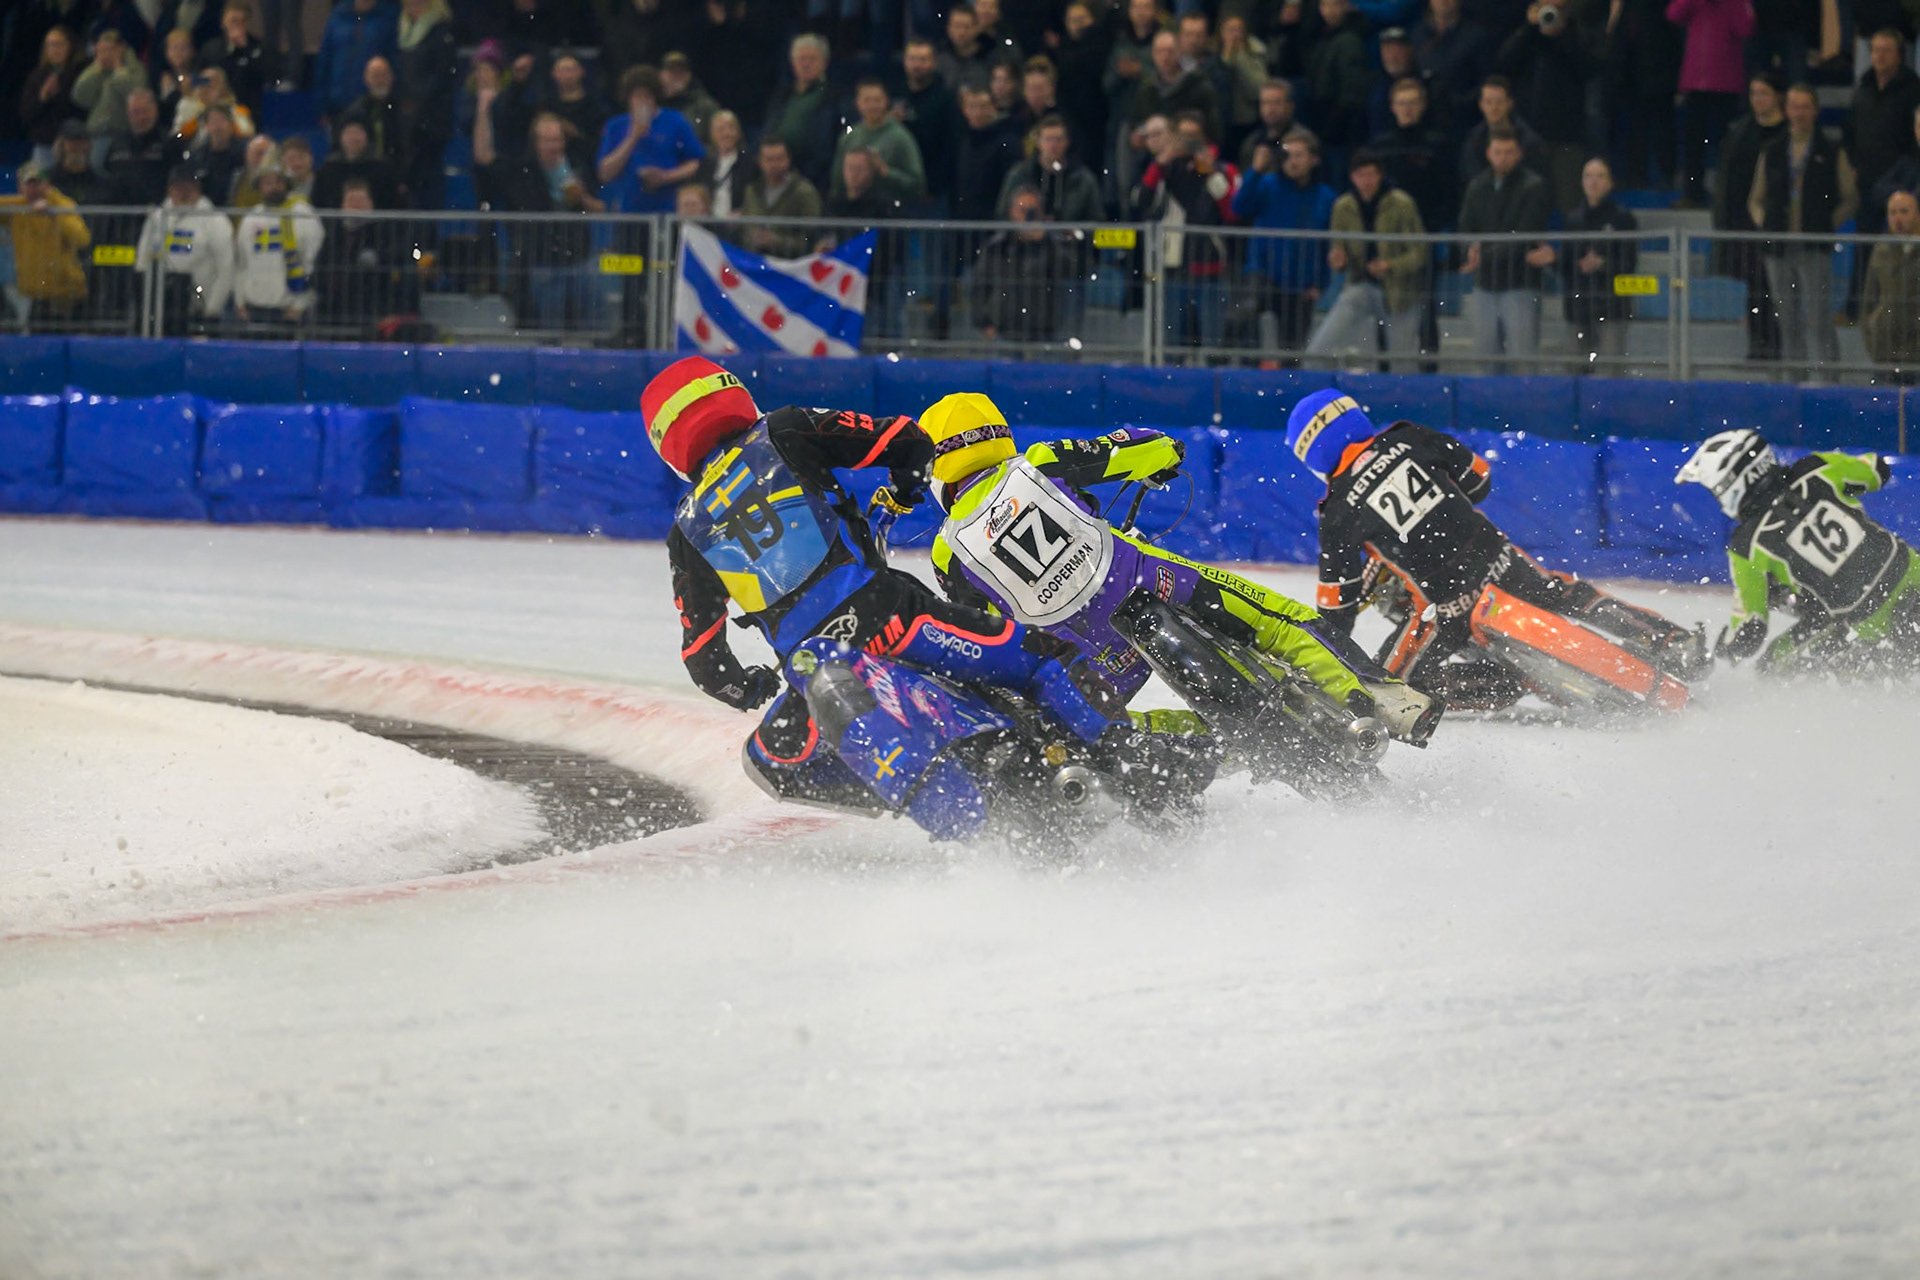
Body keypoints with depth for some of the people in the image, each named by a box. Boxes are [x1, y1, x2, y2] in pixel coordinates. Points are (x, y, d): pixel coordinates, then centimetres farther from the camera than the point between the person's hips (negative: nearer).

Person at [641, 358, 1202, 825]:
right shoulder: (783, 434, 8)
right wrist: (904, 489, 26)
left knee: (771, 760, 26)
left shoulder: (688, 530, 15)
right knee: (1045, 657, 5)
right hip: (886, 618, -1)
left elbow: (703, 657, 15)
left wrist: (743, 688, 37)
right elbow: (907, 442, 3)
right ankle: (1126, 752, -16)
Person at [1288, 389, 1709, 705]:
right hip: (1497, 560, 5)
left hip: (1448, 605, -4)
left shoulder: (1339, 511, -7)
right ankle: (1674, 644, 21)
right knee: (1568, 596, 27)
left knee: (1395, 675, 13)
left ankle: (1506, 688, -4)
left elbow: (1338, 601, -2)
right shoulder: (1403, 440, 1)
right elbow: (1477, 479, 13)